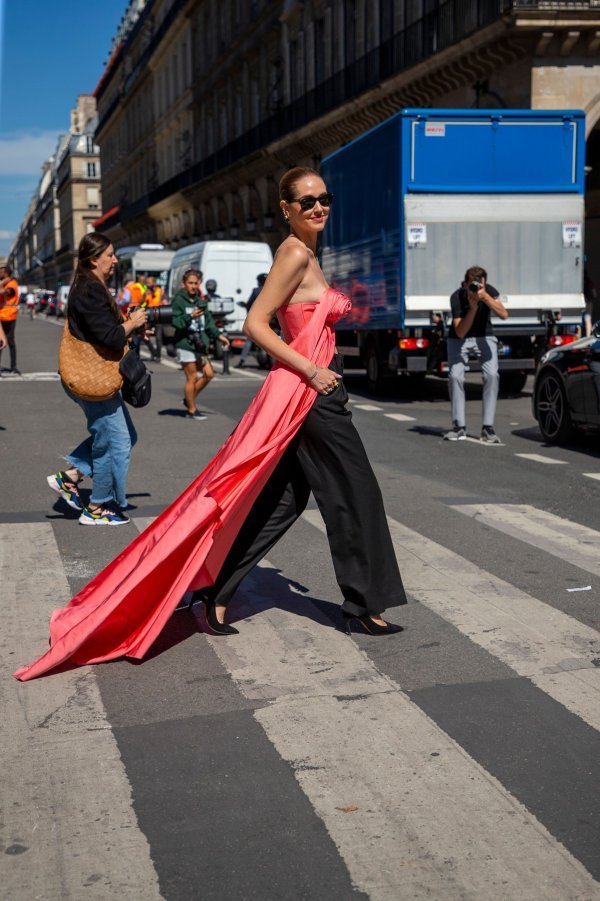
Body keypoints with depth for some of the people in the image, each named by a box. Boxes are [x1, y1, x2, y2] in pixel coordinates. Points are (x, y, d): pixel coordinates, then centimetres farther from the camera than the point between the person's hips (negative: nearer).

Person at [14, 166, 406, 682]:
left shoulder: (305, 255, 15)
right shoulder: (295, 256, -14)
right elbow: (256, 323, -19)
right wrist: (312, 371, -19)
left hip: (309, 391, 9)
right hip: (310, 393, -9)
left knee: (280, 499, 11)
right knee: (354, 496, 1)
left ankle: (216, 593, 15)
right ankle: (364, 607, 14)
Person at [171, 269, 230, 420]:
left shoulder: (201, 301, 13)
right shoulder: (179, 300, -7)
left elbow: (209, 322, 18)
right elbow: (176, 322, -15)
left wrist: (218, 335, 10)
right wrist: (190, 316, -27)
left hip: (200, 344, 7)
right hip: (185, 343, -7)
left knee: (208, 374, 8)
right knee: (192, 378, -3)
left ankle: (189, 400, 25)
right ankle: (192, 410, 11)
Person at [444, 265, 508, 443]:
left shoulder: (489, 291, -16)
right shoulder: (457, 297, -23)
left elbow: (504, 314, -30)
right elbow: (460, 332, -28)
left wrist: (485, 297, -40)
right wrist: (473, 307, -37)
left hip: (484, 337, 1)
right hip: (459, 340, -1)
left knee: (491, 375, -19)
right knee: (455, 376, -18)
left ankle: (488, 427, -15)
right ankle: (459, 427, -5)